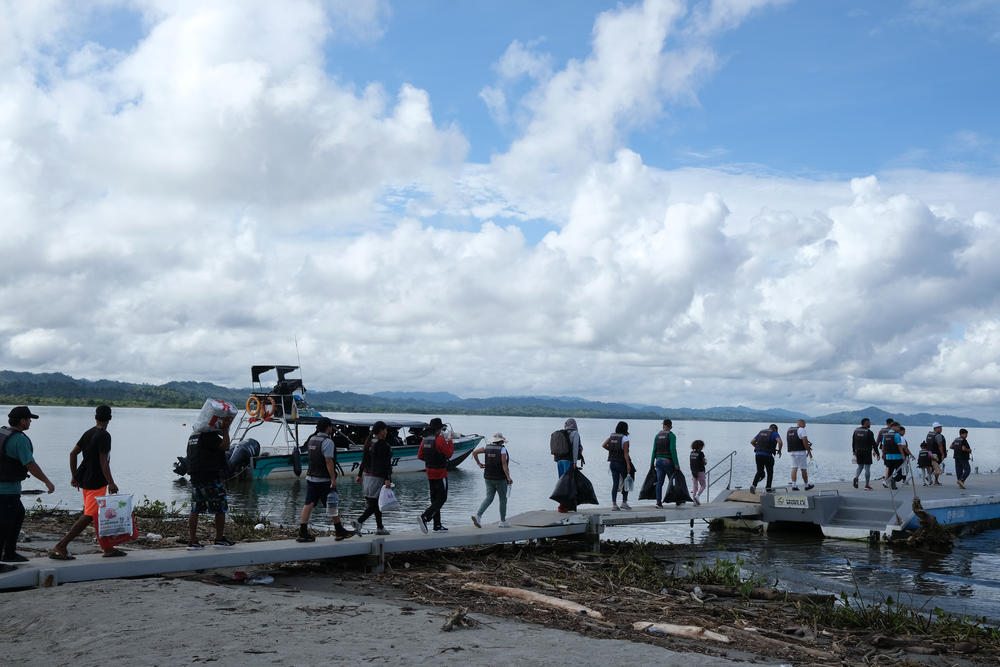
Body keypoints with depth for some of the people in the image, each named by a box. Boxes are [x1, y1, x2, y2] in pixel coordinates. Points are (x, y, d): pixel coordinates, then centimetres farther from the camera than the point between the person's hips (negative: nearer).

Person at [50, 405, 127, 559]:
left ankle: (108, 548, 20)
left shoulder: (88, 433, 9)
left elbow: (73, 453, 13)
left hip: (84, 481, 9)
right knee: (89, 516, -7)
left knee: (99, 514, 14)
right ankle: (60, 547, -10)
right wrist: (111, 483, -18)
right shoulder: (104, 436, -15)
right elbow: (103, 461, -20)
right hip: (96, 482, -9)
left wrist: (74, 476, 20)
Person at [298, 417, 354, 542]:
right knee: (334, 505, 4)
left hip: (310, 478, 8)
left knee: (308, 504, 4)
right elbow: (329, 462, -20)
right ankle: (339, 531, 13)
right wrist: (333, 479, -19)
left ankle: (303, 533, 0)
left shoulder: (311, 439, 11)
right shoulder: (327, 442, -16)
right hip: (324, 480, -8)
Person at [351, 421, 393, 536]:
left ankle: (380, 527, 18)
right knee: (375, 503, -5)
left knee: (376, 503, 14)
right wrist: (388, 479, -20)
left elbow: (363, 460, 13)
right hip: (378, 477, -8)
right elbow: (386, 464, -18)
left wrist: (360, 475, 18)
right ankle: (359, 521, -19)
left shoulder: (369, 443, 9)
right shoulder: (384, 445, -14)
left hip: (367, 475, 8)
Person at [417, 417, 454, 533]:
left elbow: (420, 456, 9)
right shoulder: (440, 439, -17)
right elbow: (449, 454, -11)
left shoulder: (425, 439, 6)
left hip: (430, 473, 8)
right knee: (441, 499, -2)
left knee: (435, 499, 13)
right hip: (440, 473, -8)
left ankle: (437, 526, 15)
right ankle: (424, 517, -17)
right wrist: (450, 442, 2)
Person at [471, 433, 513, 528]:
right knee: (503, 499, 10)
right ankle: (503, 521, 17)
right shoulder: (502, 449, -12)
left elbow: (474, 453, 1)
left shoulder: (487, 447, 3)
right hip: (500, 478, -5)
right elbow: (504, 464, -20)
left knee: (489, 497, 11)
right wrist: (508, 477, -22)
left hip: (488, 477, 5)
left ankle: (478, 515, -9)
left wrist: (479, 463, 12)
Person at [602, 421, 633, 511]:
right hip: (622, 462, -5)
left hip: (612, 462, 5)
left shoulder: (611, 436, 5)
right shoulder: (625, 438, -12)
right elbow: (625, 453, -15)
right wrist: (628, 465, -14)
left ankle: (614, 505, 1)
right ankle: (624, 503, 11)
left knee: (615, 483, 5)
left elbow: (603, 445, 1)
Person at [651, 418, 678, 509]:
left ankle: (658, 502, -4)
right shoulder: (671, 435, -7)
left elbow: (654, 450, 8)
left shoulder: (657, 435, 8)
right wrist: (676, 464, -14)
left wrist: (652, 463, 12)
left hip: (659, 461, 4)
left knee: (659, 482, 3)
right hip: (668, 461, -4)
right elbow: (673, 450, -15)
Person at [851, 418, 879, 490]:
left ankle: (856, 477, -9)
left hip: (858, 452, 5)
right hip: (867, 452, -5)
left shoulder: (856, 431, 6)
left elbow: (853, 442, 11)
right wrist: (877, 453, -5)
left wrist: (854, 451, 21)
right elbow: (873, 443, -10)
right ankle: (867, 485, 5)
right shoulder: (869, 432, -11)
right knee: (867, 468, 2)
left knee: (860, 466, 18)